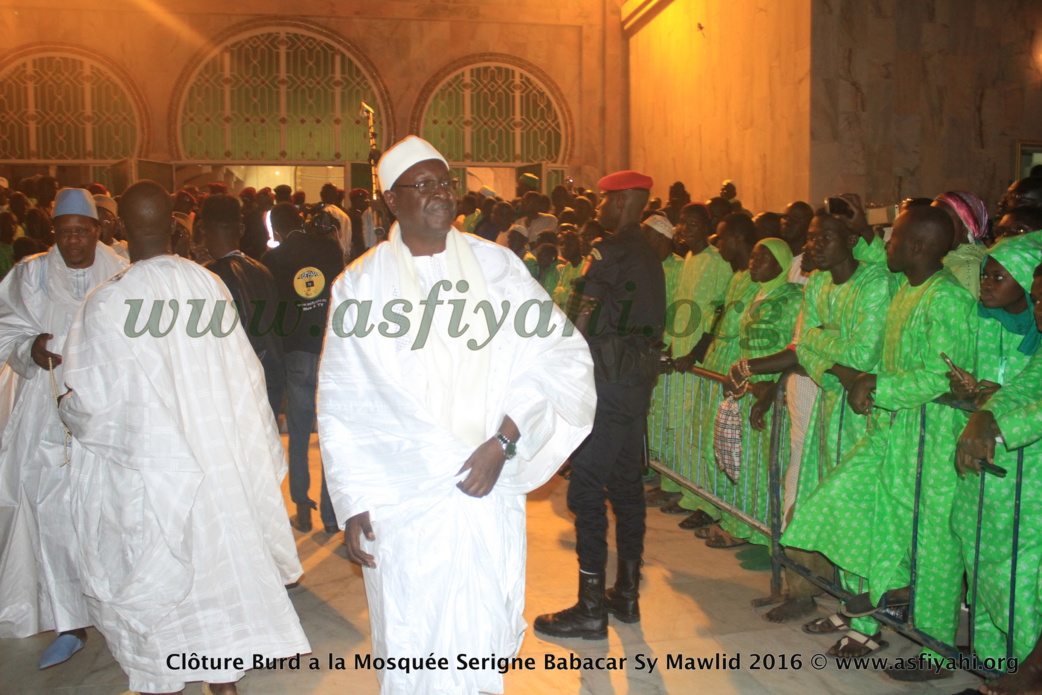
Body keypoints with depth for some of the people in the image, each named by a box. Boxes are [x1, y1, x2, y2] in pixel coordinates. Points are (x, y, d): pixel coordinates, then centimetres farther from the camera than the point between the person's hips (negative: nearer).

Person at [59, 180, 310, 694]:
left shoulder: (108, 302, -18)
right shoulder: (210, 285, -6)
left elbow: (95, 401, -14)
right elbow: (245, 373, 1)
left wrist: (67, 411, 9)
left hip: (143, 466, -4)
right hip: (216, 457, 4)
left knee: (151, 580, 14)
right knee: (216, 565, 18)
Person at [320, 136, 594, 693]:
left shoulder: (497, 266, 3)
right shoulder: (360, 285, 2)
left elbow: (562, 356, -3)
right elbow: (341, 405, 4)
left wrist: (505, 440, -14)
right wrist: (351, 501, 1)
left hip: (489, 494, 1)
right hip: (400, 500, -1)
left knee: (484, 647, 11)